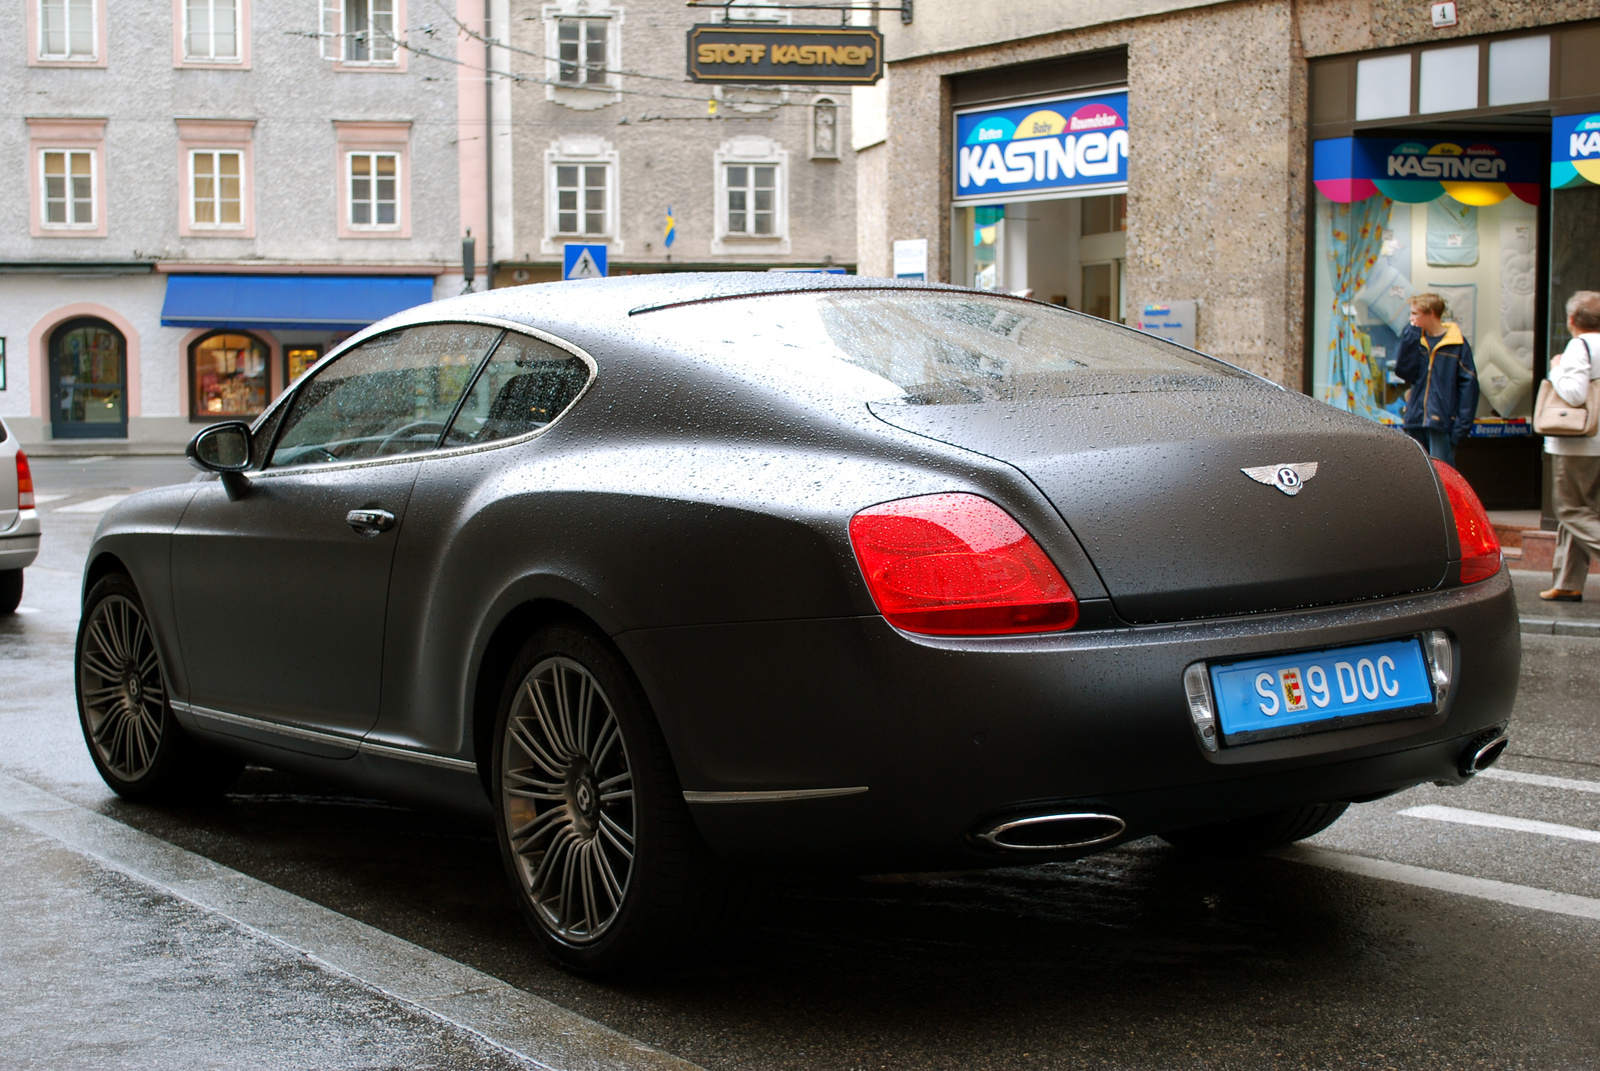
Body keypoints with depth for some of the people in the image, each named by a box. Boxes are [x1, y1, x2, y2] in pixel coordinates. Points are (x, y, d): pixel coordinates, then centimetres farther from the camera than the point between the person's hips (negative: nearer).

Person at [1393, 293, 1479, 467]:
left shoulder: (1457, 344, -5)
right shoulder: (1416, 340, 10)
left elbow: (1468, 385, -6)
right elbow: (1403, 371, -4)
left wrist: (1462, 424, -13)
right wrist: (1412, 334, -6)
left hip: (1442, 422, -5)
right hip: (1416, 420, 5)